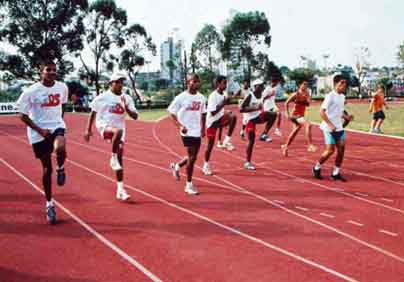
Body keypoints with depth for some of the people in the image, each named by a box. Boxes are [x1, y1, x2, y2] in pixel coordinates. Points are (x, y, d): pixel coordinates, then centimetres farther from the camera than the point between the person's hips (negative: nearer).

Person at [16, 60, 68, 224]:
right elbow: (23, 115, -7)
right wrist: (39, 130, -16)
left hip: (57, 126, 2)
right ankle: (49, 205, 21)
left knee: (60, 149, -35)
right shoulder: (31, 92, -12)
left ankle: (60, 168, 2)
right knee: (47, 169, 5)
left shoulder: (62, 87, -1)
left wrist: (58, 120, 12)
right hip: (38, 132, -2)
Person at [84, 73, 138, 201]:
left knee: (120, 159, 2)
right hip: (104, 126, -4)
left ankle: (120, 189, 8)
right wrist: (88, 130, 1)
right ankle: (113, 158, -20)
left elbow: (135, 116, 1)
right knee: (118, 131, -39)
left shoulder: (127, 98, 5)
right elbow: (93, 113, 4)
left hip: (119, 130, 4)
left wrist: (126, 107, -15)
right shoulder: (103, 97, -3)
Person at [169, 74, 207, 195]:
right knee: (191, 157, -6)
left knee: (193, 157, 12)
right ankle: (189, 185, 7)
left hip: (197, 131, 6)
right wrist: (180, 126, -16)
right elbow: (171, 113, -5)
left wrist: (203, 128, 8)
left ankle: (176, 166, 40)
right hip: (187, 132, -6)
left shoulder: (201, 97, 6)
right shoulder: (181, 97, -10)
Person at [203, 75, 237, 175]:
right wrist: (223, 103, -27)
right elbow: (213, 112, -27)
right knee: (210, 144, 3)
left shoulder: (222, 95, 4)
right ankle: (206, 165, 20)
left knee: (233, 116, -24)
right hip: (212, 121, -6)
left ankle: (227, 140, -14)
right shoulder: (213, 96, -21)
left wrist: (226, 112, 5)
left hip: (220, 119, 6)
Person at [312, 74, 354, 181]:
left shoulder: (342, 96, 11)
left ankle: (336, 173, 11)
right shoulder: (330, 96, -14)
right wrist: (330, 124, -23)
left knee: (341, 149, 1)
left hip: (339, 128, 7)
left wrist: (346, 117, 2)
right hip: (329, 128, -7)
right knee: (330, 150, -6)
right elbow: (322, 112, -17)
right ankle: (317, 168, 16)